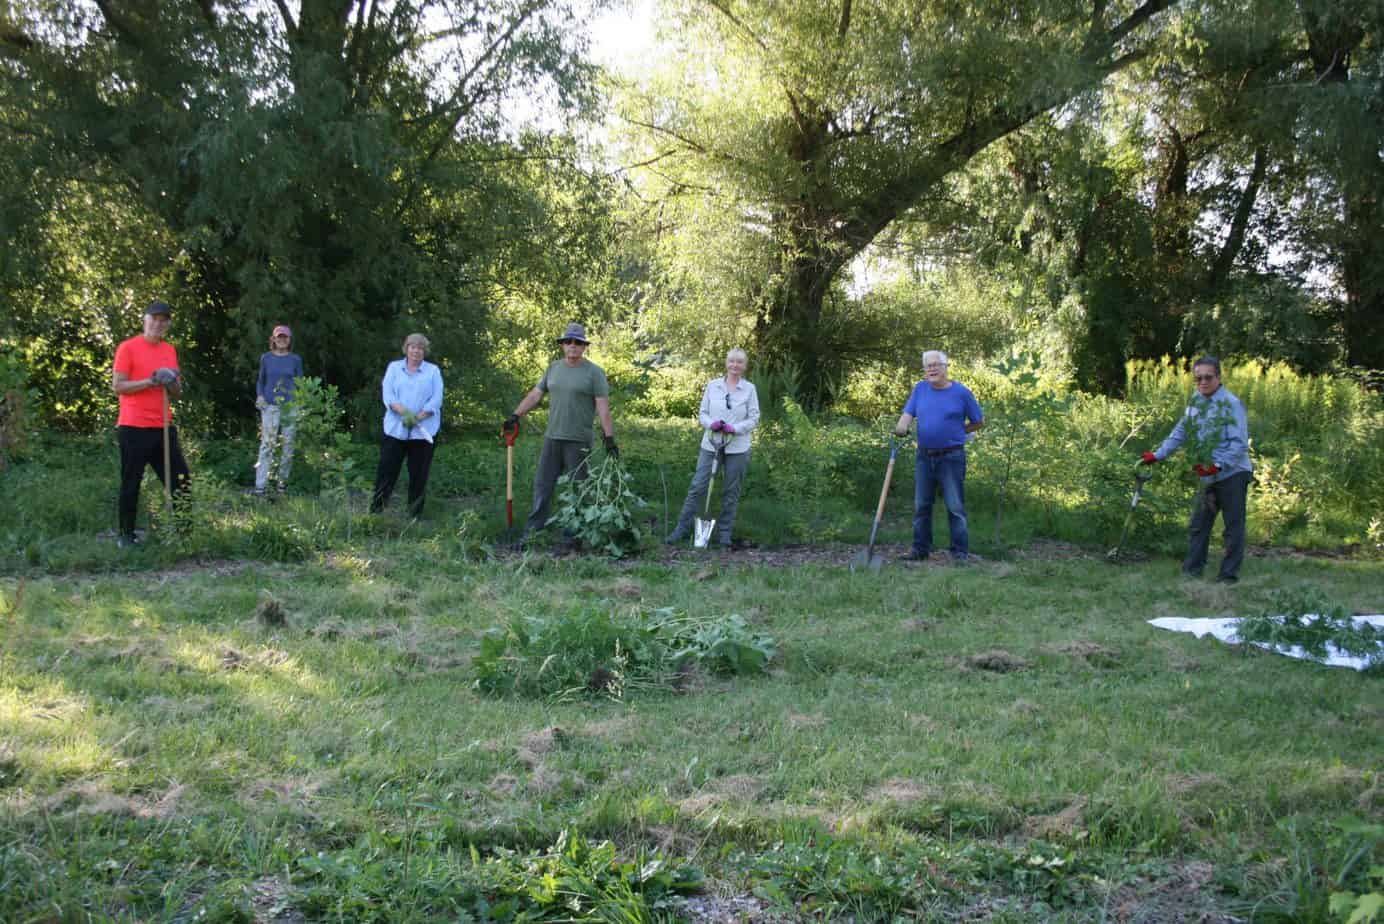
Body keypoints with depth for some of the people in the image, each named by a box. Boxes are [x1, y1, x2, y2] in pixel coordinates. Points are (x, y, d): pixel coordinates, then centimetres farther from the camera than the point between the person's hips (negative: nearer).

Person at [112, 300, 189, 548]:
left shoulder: (170, 350, 15)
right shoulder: (128, 348, -3)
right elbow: (117, 386, -9)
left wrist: (173, 384, -4)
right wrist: (149, 382, -17)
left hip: (164, 426, 6)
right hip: (134, 428, -6)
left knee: (181, 480, 2)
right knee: (131, 483, 2)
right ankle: (126, 535, 11)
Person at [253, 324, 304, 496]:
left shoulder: (295, 359, 7)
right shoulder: (266, 358, 7)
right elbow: (260, 380, 14)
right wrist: (259, 395, -4)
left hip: (290, 406, 1)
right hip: (270, 405, -1)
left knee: (288, 445, 1)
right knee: (267, 444, -9)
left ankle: (282, 482, 12)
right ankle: (260, 486, -12)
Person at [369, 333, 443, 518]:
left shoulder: (433, 371, 7)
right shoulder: (394, 367, 10)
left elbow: (436, 400, -3)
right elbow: (387, 394, -2)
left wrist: (417, 417, -16)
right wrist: (404, 412, -19)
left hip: (423, 431, 0)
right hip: (395, 429, 0)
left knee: (418, 475, 3)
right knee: (386, 470, -1)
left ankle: (415, 515, 11)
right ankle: (375, 512, 5)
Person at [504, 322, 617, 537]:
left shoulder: (594, 372, -5)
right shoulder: (553, 368, 11)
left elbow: (603, 407, -9)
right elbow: (535, 394, 15)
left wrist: (609, 438, -14)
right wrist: (516, 415, 8)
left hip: (578, 441, -5)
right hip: (552, 437, 5)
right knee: (542, 483, 7)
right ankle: (534, 528, 12)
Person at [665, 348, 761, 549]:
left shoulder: (749, 389, 1)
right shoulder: (712, 385, 5)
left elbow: (754, 418, 0)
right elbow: (702, 413, 7)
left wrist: (735, 428, -16)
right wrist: (711, 423, -14)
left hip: (737, 447, -1)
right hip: (711, 444, 1)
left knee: (731, 491, 5)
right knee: (698, 486, -2)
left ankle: (724, 533, 15)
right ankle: (682, 528, 4)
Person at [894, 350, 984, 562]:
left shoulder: (961, 392, -2)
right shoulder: (920, 389, 8)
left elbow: (979, 422, 6)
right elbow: (908, 413, -3)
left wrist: (955, 432, 3)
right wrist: (901, 427, -23)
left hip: (951, 457, -4)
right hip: (924, 457, 4)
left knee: (955, 506, -2)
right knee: (921, 505, 8)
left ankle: (960, 551, 2)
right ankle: (920, 549, 17)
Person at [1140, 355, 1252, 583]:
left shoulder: (1231, 404, -15)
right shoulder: (1195, 402, 6)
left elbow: (1240, 444, -18)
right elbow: (1180, 432, 13)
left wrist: (1218, 465, -27)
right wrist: (1157, 455, 8)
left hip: (1232, 473, -7)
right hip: (1209, 477, 7)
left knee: (1233, 527, 2)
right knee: (1197, 525, 10)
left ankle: (1229, 574, 9)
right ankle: (1191, 570, 16)